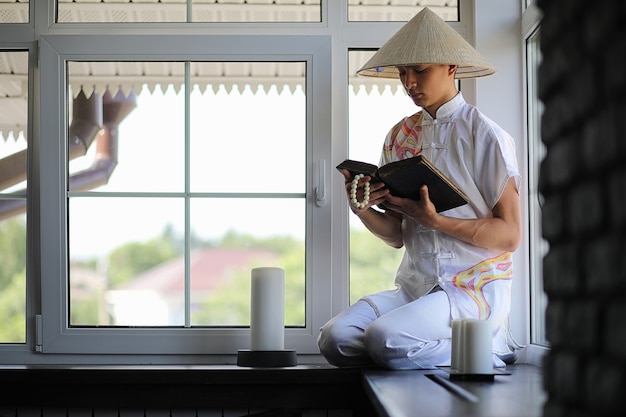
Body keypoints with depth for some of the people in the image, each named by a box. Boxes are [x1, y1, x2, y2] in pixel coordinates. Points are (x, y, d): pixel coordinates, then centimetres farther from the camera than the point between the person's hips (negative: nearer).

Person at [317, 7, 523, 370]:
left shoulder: (486, 136, -5)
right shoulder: (400, 136, 12)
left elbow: (509, 235, -10)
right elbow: (397, 236, 13)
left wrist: (433, 220, -20)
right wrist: (364, 211, -9)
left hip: (475, 287, -6)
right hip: (415, 285, 7)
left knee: (385, 338, -30)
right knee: (335, 338, -17)